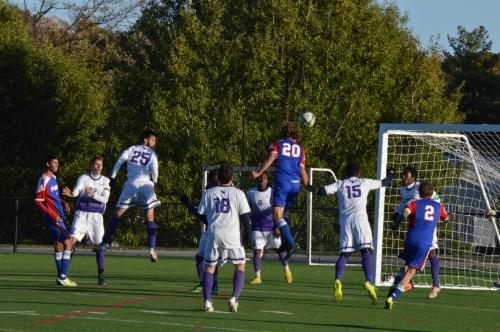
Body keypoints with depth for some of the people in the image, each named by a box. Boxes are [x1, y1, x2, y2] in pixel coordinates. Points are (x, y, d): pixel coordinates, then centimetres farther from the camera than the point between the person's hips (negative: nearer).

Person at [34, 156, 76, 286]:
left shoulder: (53, 178, 13)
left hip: (58, 216, 9)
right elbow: (38, 201, -17)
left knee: (59, 245, 13)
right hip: (53, 217, -9)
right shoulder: (44, 180, -15)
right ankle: (63, 277, -13)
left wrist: (64, 203, 7)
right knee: (67, 244, -12)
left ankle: (61, 277, 19)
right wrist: (52, 215, -21)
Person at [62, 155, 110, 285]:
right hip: (82, 214, -2)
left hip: (96, 216, 2)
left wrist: (93, 194, -23)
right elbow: (76, 190, -19)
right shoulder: (83, 178, 0)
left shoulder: (105, 181, 7)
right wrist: (71, 193, -43)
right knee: (72, 240, -14)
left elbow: (105, 199, -5)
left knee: (99, 245, 1)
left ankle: (101, 275, 11)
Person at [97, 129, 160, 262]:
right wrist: (154, 181, 11)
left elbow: (119, 161, 1)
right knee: (150, 216, 3)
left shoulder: (132, 149, 14)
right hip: (145, 183, -2)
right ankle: (152, 248, -6)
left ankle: (105, 242, 1)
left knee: (118, 213, 6)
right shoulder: (152, 153, 7)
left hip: (130, 184, 2)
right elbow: (154, 169, -8)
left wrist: (112, 177, 4)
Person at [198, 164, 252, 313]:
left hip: (214, 233, 2)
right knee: (240, 266, 11)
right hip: (232, 235, -2)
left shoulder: (208, 193, 5)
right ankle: (234, 298, -5)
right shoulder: (238, 193, 0)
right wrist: (248, 233, 6)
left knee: (209, 267, 11)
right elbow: (245, 216, -3)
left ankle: (207, 301, 1)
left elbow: (201, 215, 7)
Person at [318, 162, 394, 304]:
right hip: (360, 219, -1)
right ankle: (369, 281, -26)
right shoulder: (364, 182, 12)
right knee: (366, 251, -8)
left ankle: (338, 280, -15)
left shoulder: (340, 184, 11)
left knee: (344, 253, 7)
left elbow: (324, 191, -3)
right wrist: (390, 175, 45)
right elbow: (384, 183, 24)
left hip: (345, 220, 1)